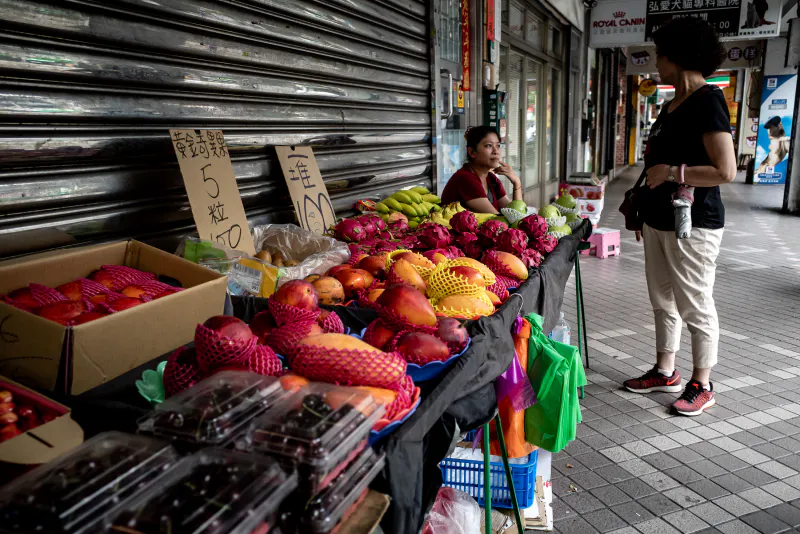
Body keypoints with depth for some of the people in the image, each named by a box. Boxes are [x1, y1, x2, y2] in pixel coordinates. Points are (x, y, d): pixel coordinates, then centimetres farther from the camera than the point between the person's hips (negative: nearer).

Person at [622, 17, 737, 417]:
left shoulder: (707, 100, -14)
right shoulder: (673, 103, 13)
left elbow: (725, 171, -21)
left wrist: (671, 172, -17)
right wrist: (645, 213, 21)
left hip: (692, 224, -9)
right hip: (660, 220, 9)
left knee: (694, 306, 2)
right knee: (663, 301, 15)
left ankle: (701, 386, 17)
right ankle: (665, 372, 29)